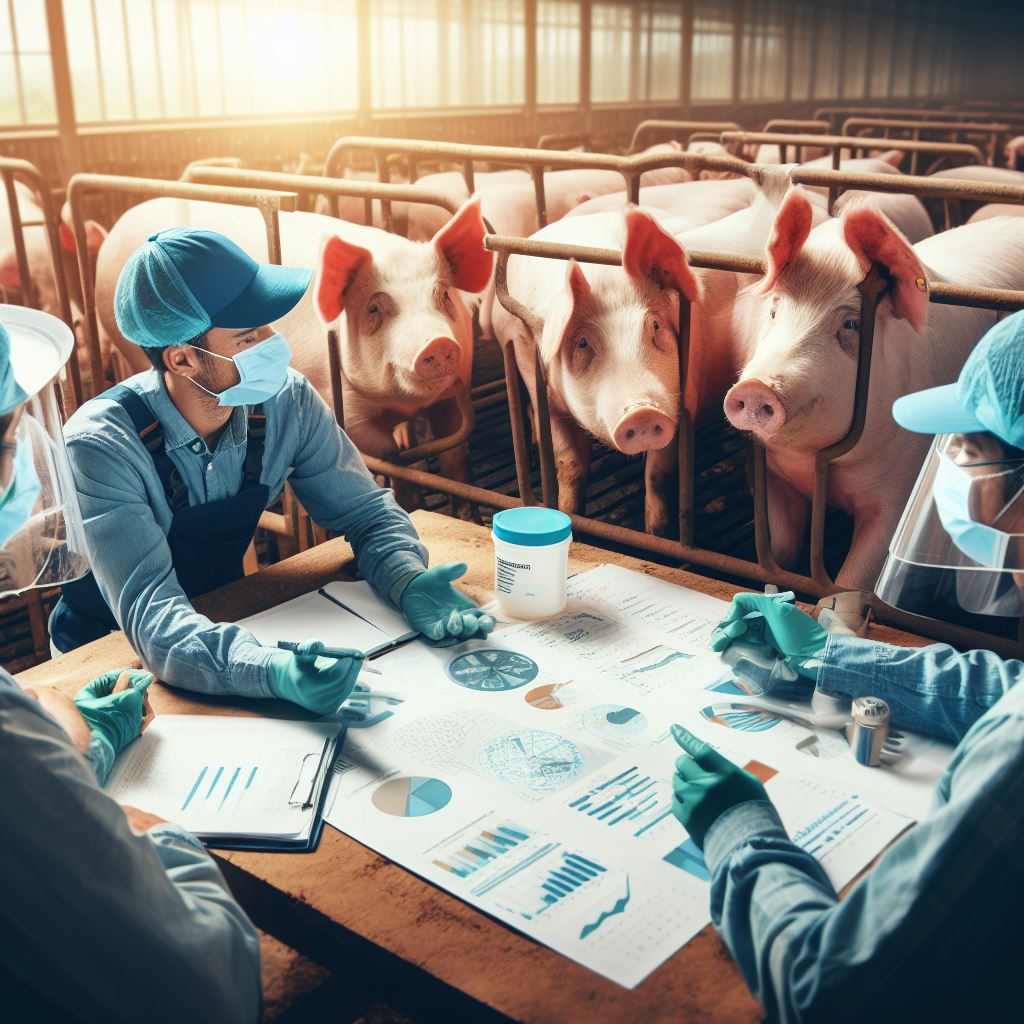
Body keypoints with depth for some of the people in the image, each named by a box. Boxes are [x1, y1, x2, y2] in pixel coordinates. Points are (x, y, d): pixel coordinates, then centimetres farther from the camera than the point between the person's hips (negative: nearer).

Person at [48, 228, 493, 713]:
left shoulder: (287, 402, -14)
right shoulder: (101, 445, -26)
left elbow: (366, 512, -5)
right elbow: (149, 610, -35)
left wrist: (409, 582, -27)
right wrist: (269, 670, -53)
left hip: (223, 619, 4)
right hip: (106, 656, -3)